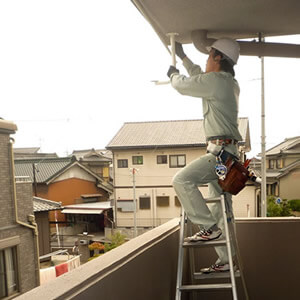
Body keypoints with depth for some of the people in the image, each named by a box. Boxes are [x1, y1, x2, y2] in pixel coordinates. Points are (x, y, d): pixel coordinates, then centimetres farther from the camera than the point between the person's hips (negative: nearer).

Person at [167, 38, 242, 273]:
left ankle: (209, 227, -17)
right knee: (221, 208, 10)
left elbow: (182, 85, -1)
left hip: (221, 151, -10)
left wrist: (174, 73, 22)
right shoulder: (230, 84, 19)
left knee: (182, 180, -19)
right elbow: (200, 78, 36)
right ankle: (225, 261, 14)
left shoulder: (215, 80, -11)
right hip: (227, 151, 10)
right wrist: (183, 57, 43)